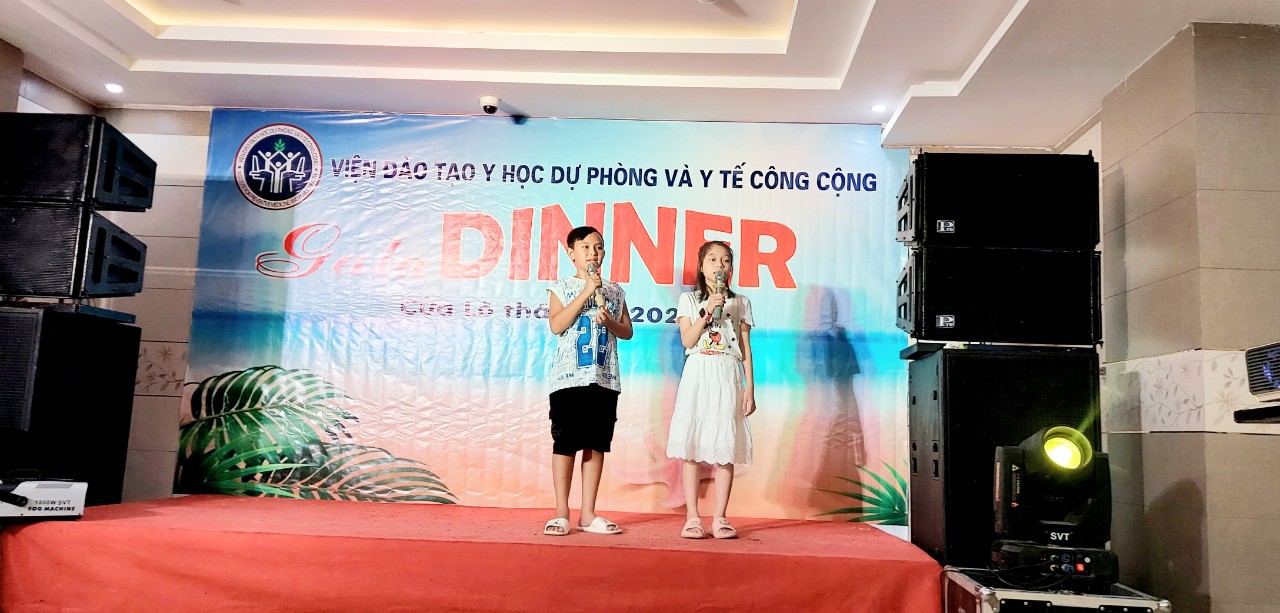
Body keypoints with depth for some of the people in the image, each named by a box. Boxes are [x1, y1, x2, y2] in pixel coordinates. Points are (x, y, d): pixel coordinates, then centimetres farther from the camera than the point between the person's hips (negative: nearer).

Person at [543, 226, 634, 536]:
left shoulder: (614, 291, 13)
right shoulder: (562, 287, 4)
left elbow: (627, 332, 13)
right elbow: (556, 326, -11)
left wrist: (610, 321, -9)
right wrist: (586, 292, -13)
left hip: (605, 379, 3)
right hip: (569, 377, -3)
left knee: (596, 444, 5)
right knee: (565, 443, -1)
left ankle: (588, 514, 13)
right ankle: (561, 514, 7)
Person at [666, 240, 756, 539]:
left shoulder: (740, 303, 11)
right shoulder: (689, 300, 9)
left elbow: (745, 349, 9)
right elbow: (687, 341, -3)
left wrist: (750, 387, 3)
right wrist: (707, 312, -11)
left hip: (728, 377, 1)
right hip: (697, 375, -1)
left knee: (726, 448, -1)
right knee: (690, 446, -3)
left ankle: (720, 518, 6)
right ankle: (692, 517, 4)